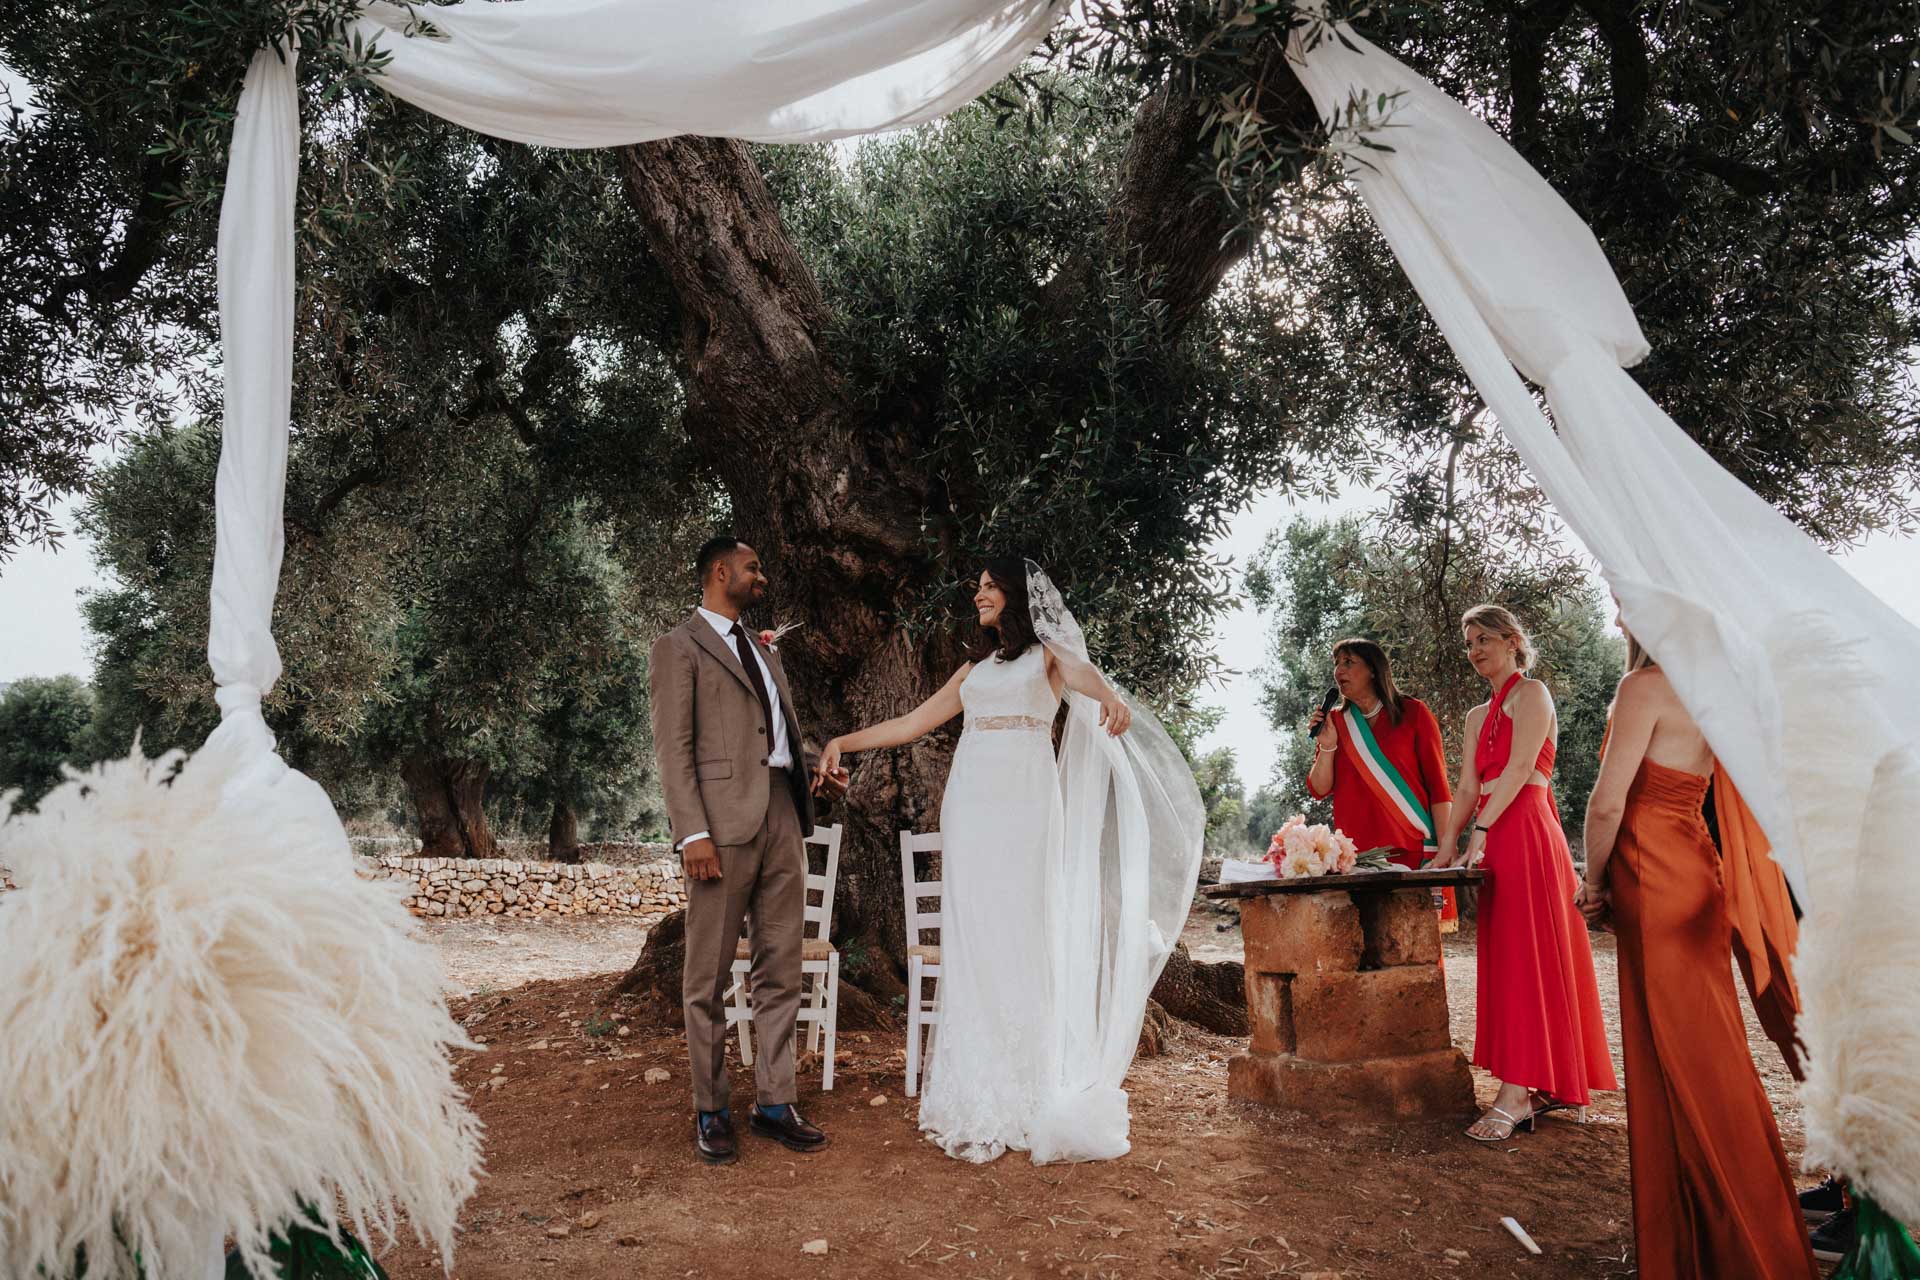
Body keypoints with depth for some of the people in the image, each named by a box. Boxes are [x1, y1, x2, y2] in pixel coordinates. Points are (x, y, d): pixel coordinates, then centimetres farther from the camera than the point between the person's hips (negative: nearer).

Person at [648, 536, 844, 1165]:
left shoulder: (764, 650, 23)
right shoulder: (679, 647, 0)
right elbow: (673, 748, -8)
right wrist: (692, 833, -16)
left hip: (782, 816, 7)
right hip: (723, 823, -7)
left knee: (780, 971, 9)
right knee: (709, 978, 3)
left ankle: (774, 1103, 18)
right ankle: (710, 1113, 15)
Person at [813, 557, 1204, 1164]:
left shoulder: (1048, 652, 8)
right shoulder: (975, 669, 23)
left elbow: (1081, 672, -16)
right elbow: (913, 722, 24)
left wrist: (1109, 696, -39)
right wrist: (845, 741, 16)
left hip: (1022, 801, -5)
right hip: (968, 801, 5)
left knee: (1021, 938, -6)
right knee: (972, 942, 1)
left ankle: (1032, 1096, 2)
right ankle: (980, 1096, 7)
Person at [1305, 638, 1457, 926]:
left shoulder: (1412, 713, 5)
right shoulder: (1335, 722, 13)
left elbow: (1438, 786, 2)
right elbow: (1319, 790, 9)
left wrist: (1444, 850, -6)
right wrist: (1327, 746, -7)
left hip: (1412, 849, -2)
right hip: (1355, 852, 2)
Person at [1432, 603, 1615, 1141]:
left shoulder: (1531, 693, -2)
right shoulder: (1478, 716, 21)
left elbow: (1520, 767, -14)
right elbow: (1468, 786, 14)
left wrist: (1482, 827, -22)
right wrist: (1448, 843, 2)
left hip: (1527, 834, -8)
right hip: (1496, 842, 8)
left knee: (1526, 959, -8)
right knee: (1506, 958, 8)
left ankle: (1516, 1094, -9)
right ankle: (1550, 1084, 15)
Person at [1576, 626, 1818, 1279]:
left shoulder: (1646, 685, -14)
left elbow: (1608, 801, -18)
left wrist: (1594, 881, -4)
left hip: (1654, 880, -9)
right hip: (1694, 865, 9)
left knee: (1677, 1059, -1)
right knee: (1708, 1049, 16)